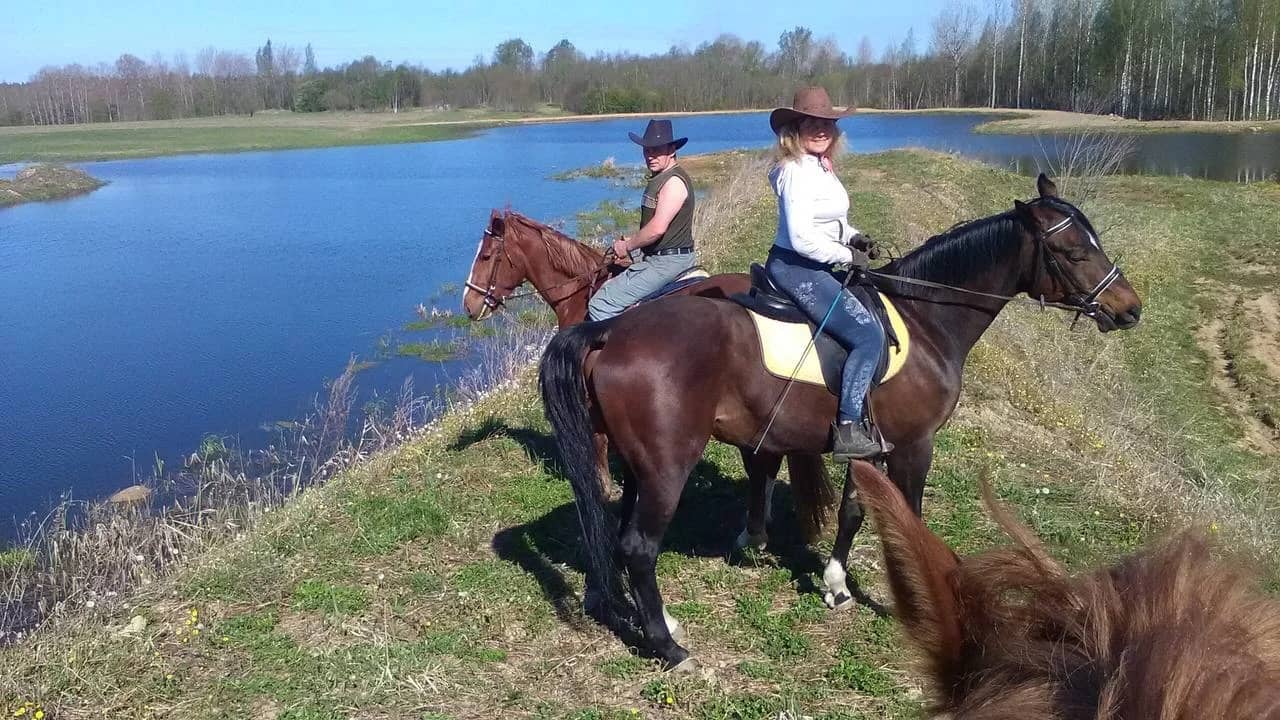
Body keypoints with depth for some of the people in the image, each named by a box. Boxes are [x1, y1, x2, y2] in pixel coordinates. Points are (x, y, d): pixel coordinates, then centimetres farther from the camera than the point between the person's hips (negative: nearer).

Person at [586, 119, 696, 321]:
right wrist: (630, 242, 9)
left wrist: (627, 246, -12)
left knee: (601, 304, -15)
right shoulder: (659, 178, 16)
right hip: (654, 258, 11)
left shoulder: (674, 181, -17)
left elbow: (657, 228, -26)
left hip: (667, 262, -11)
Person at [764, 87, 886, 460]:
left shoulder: (820, 167, 9)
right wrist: (847, 255, -15)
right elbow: (802, 239, -27)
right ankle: (848, 431, -13)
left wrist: (852, 235, 7)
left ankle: (857, 414, 25)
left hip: (812, 267, 11)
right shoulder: (797, 171, -20)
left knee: (873, 310, 22)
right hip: (797, 270, -11)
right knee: (870, 334, -15)